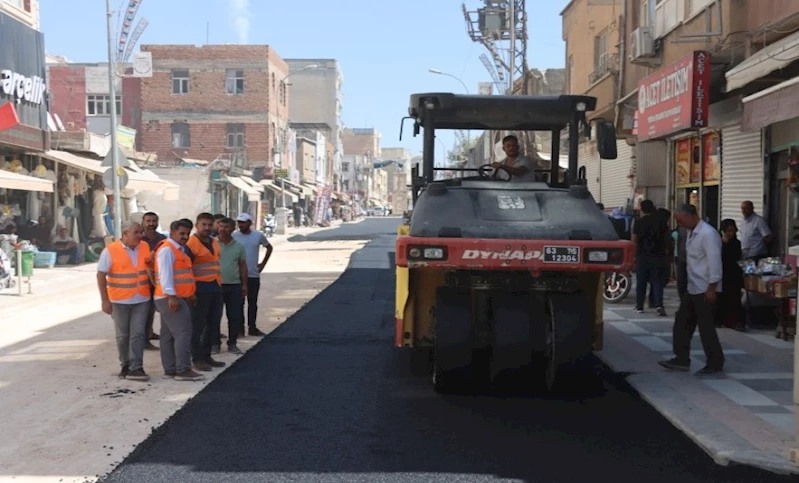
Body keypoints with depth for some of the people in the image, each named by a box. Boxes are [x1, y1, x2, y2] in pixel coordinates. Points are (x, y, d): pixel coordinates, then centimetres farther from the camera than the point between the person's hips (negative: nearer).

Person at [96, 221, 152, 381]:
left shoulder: (145, 247, 3)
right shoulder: (110, 251, -8)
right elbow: (101, 275, -7)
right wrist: (105, 300, -11)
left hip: (141, 300, 2)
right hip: (120, 300, -2)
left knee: (138, 334, -4)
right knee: (123, 335, 9)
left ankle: (136, 368, -2)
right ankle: (125, 366, 23)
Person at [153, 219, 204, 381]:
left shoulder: (179, 249, 20)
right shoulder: (167, 250, -12)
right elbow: (165, 274, -20)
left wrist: (190, 294, 23)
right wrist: (171, 296, -26)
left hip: (178, 298, 10)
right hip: (170, 299, -10)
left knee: (169, 334, 11)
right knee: (183, 333, -13)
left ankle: (170, 369, 15)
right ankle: (183, 370, -13)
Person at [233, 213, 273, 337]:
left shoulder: (259, 236, 1)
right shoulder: (234, 237, -5)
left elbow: (269, 247, 16)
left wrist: (263, 263, 9)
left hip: (254, 275, 2)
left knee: (253, 303, 8)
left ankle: (252, 328, 16)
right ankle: (240, 328, 9)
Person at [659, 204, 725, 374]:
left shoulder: (708, 234, -19)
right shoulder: (692, 233, 11)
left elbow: (714, 262, -22)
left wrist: (712, 288, -21)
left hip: (705, 289, -9)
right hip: (693, 288, 9)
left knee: (705, 326, -1)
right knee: (682, 323, 11)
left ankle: (715, 363, 11)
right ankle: (682, 359, 18)